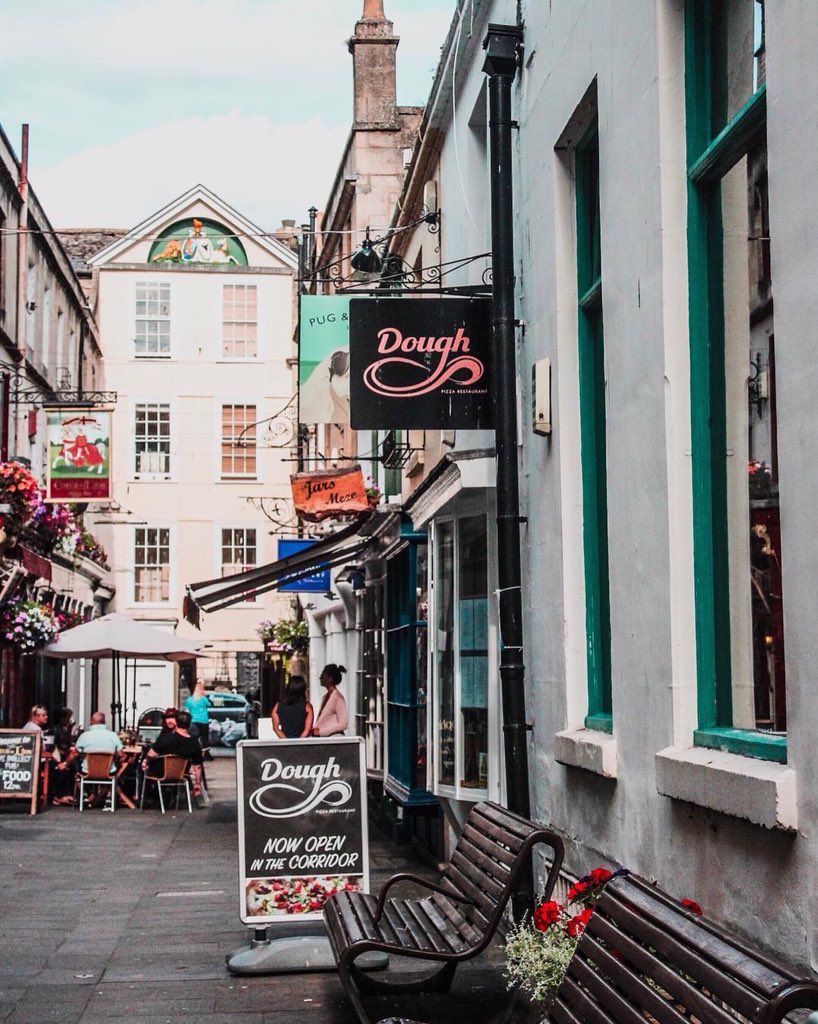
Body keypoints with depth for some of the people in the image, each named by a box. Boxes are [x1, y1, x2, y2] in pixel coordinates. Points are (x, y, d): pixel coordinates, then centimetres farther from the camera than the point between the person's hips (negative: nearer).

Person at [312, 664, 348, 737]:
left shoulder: (338, 697, -9)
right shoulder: (325, 696, 15)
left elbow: (343, 724, -14)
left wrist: (320, 731, -16)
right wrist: (314, 729, 1)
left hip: (334, 737, -7)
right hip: (323, 738, 7)